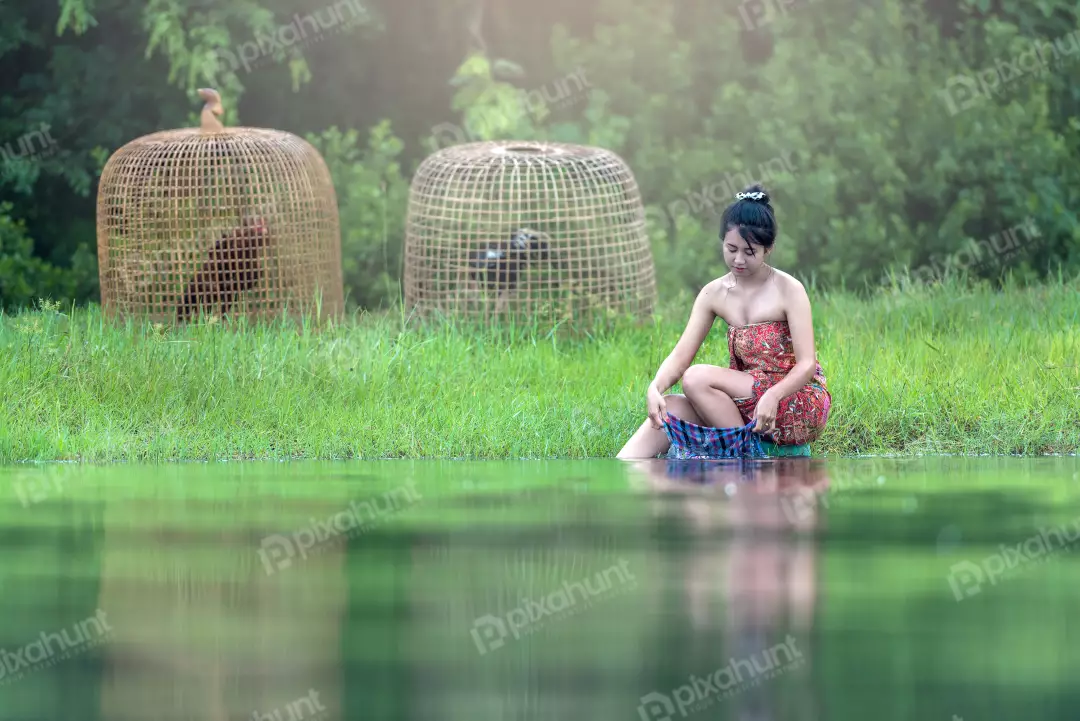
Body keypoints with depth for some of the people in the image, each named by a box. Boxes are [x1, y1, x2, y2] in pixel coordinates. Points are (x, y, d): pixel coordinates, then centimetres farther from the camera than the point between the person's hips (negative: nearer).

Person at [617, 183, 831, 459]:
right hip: (747, 399, 6)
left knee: (697, 378, -23)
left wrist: (773, 396, -36)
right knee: (670, 408, -18)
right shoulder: (715, 294, 4)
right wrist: (655, 388, -26)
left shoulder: (788, 290, -10)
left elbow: (806, 364, -16)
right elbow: (680, 356, -3)